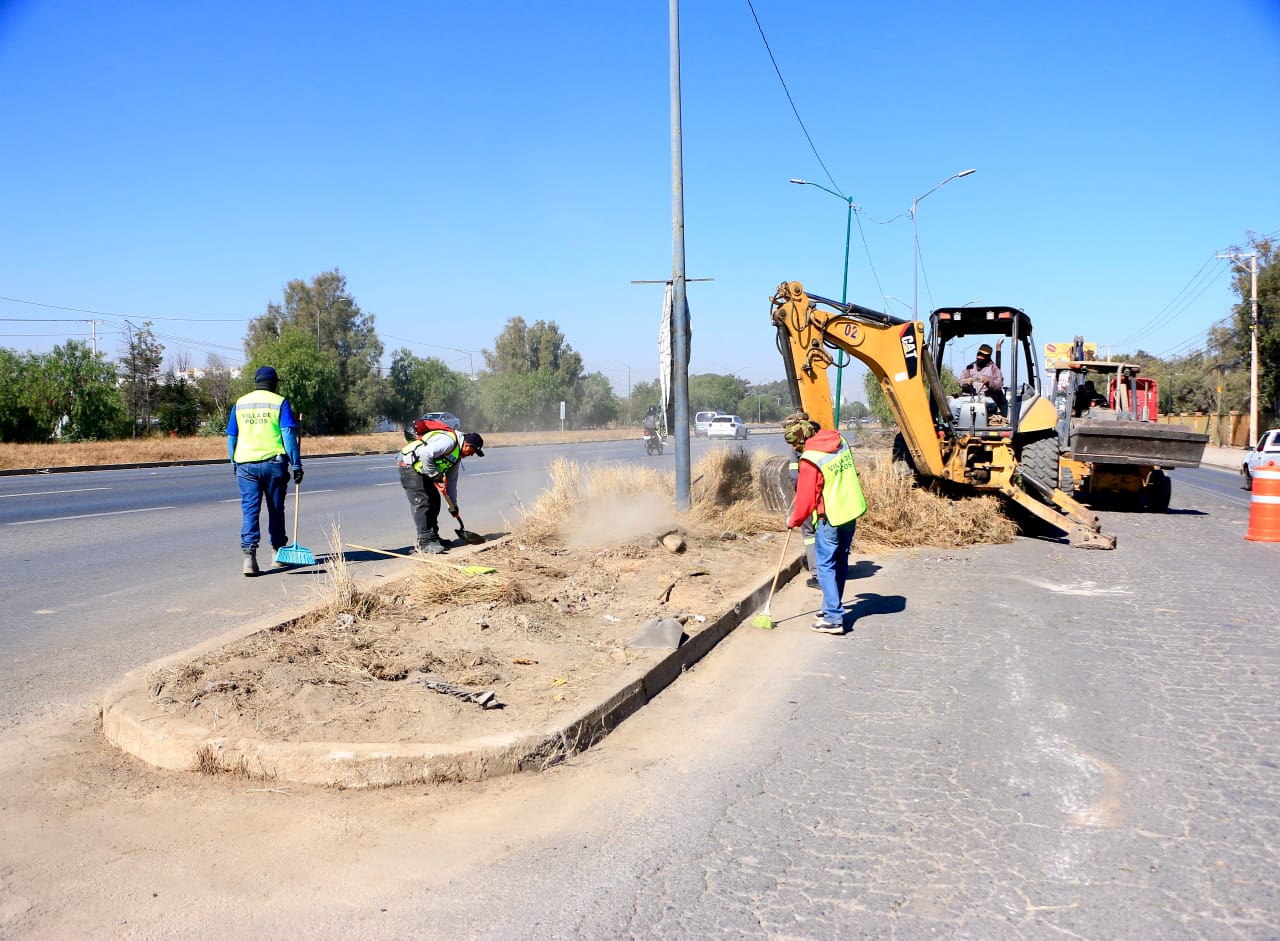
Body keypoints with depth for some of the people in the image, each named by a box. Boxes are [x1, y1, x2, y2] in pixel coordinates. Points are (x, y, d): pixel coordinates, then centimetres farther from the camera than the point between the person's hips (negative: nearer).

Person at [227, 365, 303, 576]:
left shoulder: (240, 403, 11)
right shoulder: (280, 402, -1)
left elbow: (231, 437, 14)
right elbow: (289, 435, -8)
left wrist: (234, 464, 23)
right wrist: (296, 465, -6)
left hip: (246, 464, 2)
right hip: (274, 462, -2)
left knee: (249, 510, 0)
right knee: (276, 508, 12)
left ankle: (249, 555, -13)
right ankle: (278, 551, 25)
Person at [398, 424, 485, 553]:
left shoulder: (457, 455, 13)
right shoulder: (449, 441, -21)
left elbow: (452, 480, 19)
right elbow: (426, 454, -33)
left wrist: (453, 505, 17)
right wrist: (436, 475, -22)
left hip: (421, 470, 11)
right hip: (408, 464, -11)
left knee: (434, 501, 10)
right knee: (422, 502, -15)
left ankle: (433, 537, 21)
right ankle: (425, 542, -14)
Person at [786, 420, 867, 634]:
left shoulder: (810, 459, -18)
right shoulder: (841, 442, 3)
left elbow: (806, 498, -12)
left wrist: (794, 520, 6)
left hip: (830, 517, -8)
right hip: (852, 511, 8)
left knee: (826, 566, -1)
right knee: (840, 562, 17)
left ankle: (833, 619, -3)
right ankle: (832, 607, 30)